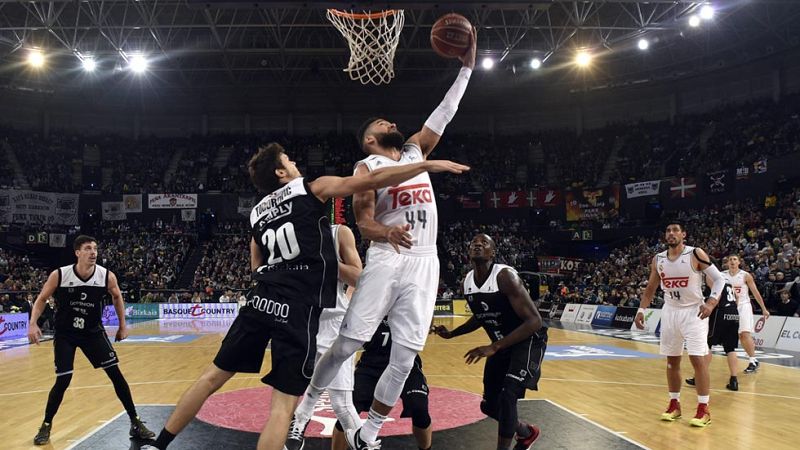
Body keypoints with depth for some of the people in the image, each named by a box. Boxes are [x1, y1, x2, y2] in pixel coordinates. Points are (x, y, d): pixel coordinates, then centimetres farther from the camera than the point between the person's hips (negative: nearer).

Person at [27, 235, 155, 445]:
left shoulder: (107, 276, -14)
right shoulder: (59, 275, -18)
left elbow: (117, 297, 6)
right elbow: (42, 299, -2)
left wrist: (122, 325, 9)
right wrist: (33, 323, -16)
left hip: (93, 332, 2)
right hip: (65, 334, -1)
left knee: (116, 374, -5)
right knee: (63, 381, -8)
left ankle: (135, 422, 5)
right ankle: (46, 425, 19)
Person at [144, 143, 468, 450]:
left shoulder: (257, 213, 20)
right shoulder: (313, 189, 3)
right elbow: (372, 180, -4)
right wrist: (429, 165, -1)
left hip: (260, 300, 6)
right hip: (298, 308, -6)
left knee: (213, 375, 18)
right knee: (284, 403, 0)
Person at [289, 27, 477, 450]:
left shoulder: (415, 152, 19)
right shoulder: (367, 166, 2)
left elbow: (444, 113, 20)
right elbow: (363, 224, -6)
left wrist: (466, 66, 17)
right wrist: (386, 231, -29)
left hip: (425, 263, 5)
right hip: (386, 260, -5)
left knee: (404, 358, 1)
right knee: (347, 344, -3)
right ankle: (305, 406, 21)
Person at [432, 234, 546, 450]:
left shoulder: (504, 276, -27)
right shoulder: (468, 281, -4)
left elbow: (534, 321, -31)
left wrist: (494, 347, -35)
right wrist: (451, 333, 3)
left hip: (528, 341, -8)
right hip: (502, 345, 8)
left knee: (507, 396, -25)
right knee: (489, 405, 12)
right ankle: (527, 432, 41)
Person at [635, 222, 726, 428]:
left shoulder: (696, 254, -12)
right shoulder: (658, 260, 2)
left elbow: (719, 279, -9)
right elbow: (651, 288, 13)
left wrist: (711, 303, -22)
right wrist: (641, 309, 4)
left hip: (693, 312, -5)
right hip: (670, 312, 5)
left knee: (698, 359, -8)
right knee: (672, 360, 9)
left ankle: (704, 409, 1)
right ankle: (674, 404, 20)